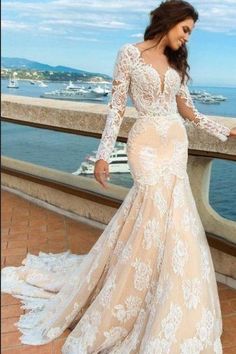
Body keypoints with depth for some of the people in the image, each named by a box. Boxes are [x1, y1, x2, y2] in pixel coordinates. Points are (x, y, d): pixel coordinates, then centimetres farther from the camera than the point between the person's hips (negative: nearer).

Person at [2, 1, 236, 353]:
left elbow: (188, 112, 17)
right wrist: (103, 154, -10)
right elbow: (117, 106, -5)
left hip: (176, 143, 6)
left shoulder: (176, 64, 15)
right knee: (163, 220, -10)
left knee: (157, 215, 6)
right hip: (147, 143, -6)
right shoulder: (129, 53, -2)